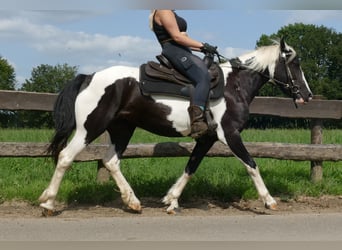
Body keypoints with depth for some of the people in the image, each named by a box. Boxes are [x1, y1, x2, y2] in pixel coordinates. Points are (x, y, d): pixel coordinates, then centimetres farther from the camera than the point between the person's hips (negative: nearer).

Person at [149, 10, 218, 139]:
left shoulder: (169, 13, 27)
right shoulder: (163, 11, -5)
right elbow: (176, 37, -15)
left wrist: (201, 49, 14)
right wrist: (202, 45, -13)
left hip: (182, 52, 11)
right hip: (174, 52, -11)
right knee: (204, 78, -28)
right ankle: (197, 123, -42)